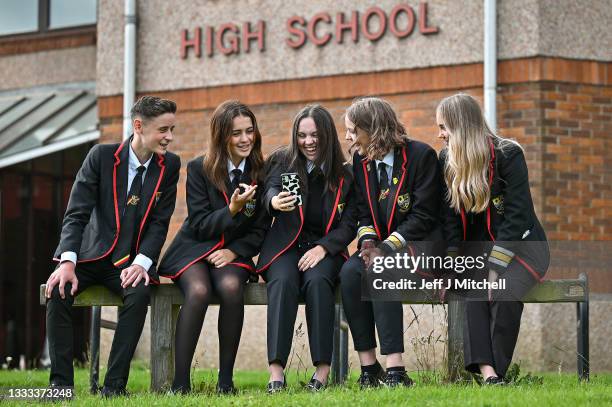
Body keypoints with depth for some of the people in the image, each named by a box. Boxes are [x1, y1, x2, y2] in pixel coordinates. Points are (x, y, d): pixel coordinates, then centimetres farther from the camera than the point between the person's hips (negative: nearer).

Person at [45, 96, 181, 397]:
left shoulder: (170, 165, 0)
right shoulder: (101, 156, -6)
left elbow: (159, 223, -2)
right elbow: (76, 214, -9)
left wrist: (142, 263, -20)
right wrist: (68, 262, -24)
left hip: (131, 261, 1)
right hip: (92, 255, 0)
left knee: (139, 293, -32)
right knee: (58, 291, -28)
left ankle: (114, 384, -28)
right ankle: (60, 383, -23)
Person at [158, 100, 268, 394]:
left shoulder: (261, 172, 2)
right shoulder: (199, 169, -4)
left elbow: (260, 230, 5)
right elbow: (200, 225, -6)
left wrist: (234, 251, -13)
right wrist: (232, 210, -24)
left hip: (235, 252, 1)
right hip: (194, 248, -1)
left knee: (231, 287, -33)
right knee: (198, 291, -34)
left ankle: (226, 380, -24)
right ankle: (180, 382, -32)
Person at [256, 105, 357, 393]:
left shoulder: (344, 175, 7)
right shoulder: (283, 161, 7)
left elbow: (349, 225, 4)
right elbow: (271, 189, -14)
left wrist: (323, 247, -14)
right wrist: (274, 201, -39)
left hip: (325, 248, 0)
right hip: (284, 246, 0)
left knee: (317, 280, -33)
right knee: (283, 281, -32)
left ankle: (323, 369, -34)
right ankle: (276, 371, -40)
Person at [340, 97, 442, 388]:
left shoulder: (421, 155, -11)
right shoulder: (361, 160, 9)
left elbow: (423, 215, -15)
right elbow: (364, 213, 10)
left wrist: (387, 247, -23)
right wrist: (367, 241, -12)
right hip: (380, 243, 6)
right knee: (350, 272, -26)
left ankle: (395, 369, -38)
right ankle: (368, 366, -25)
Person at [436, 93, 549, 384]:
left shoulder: (508, 155, -13)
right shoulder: (447, 160, 4)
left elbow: (516, 216, -17)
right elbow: (450, 218, 2)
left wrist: (495, 269, -24)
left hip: (521, 243, -4)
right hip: (479, 243, 4)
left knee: (505, 291, -33)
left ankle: (495, 370, -27)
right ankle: (486, 371, -43)